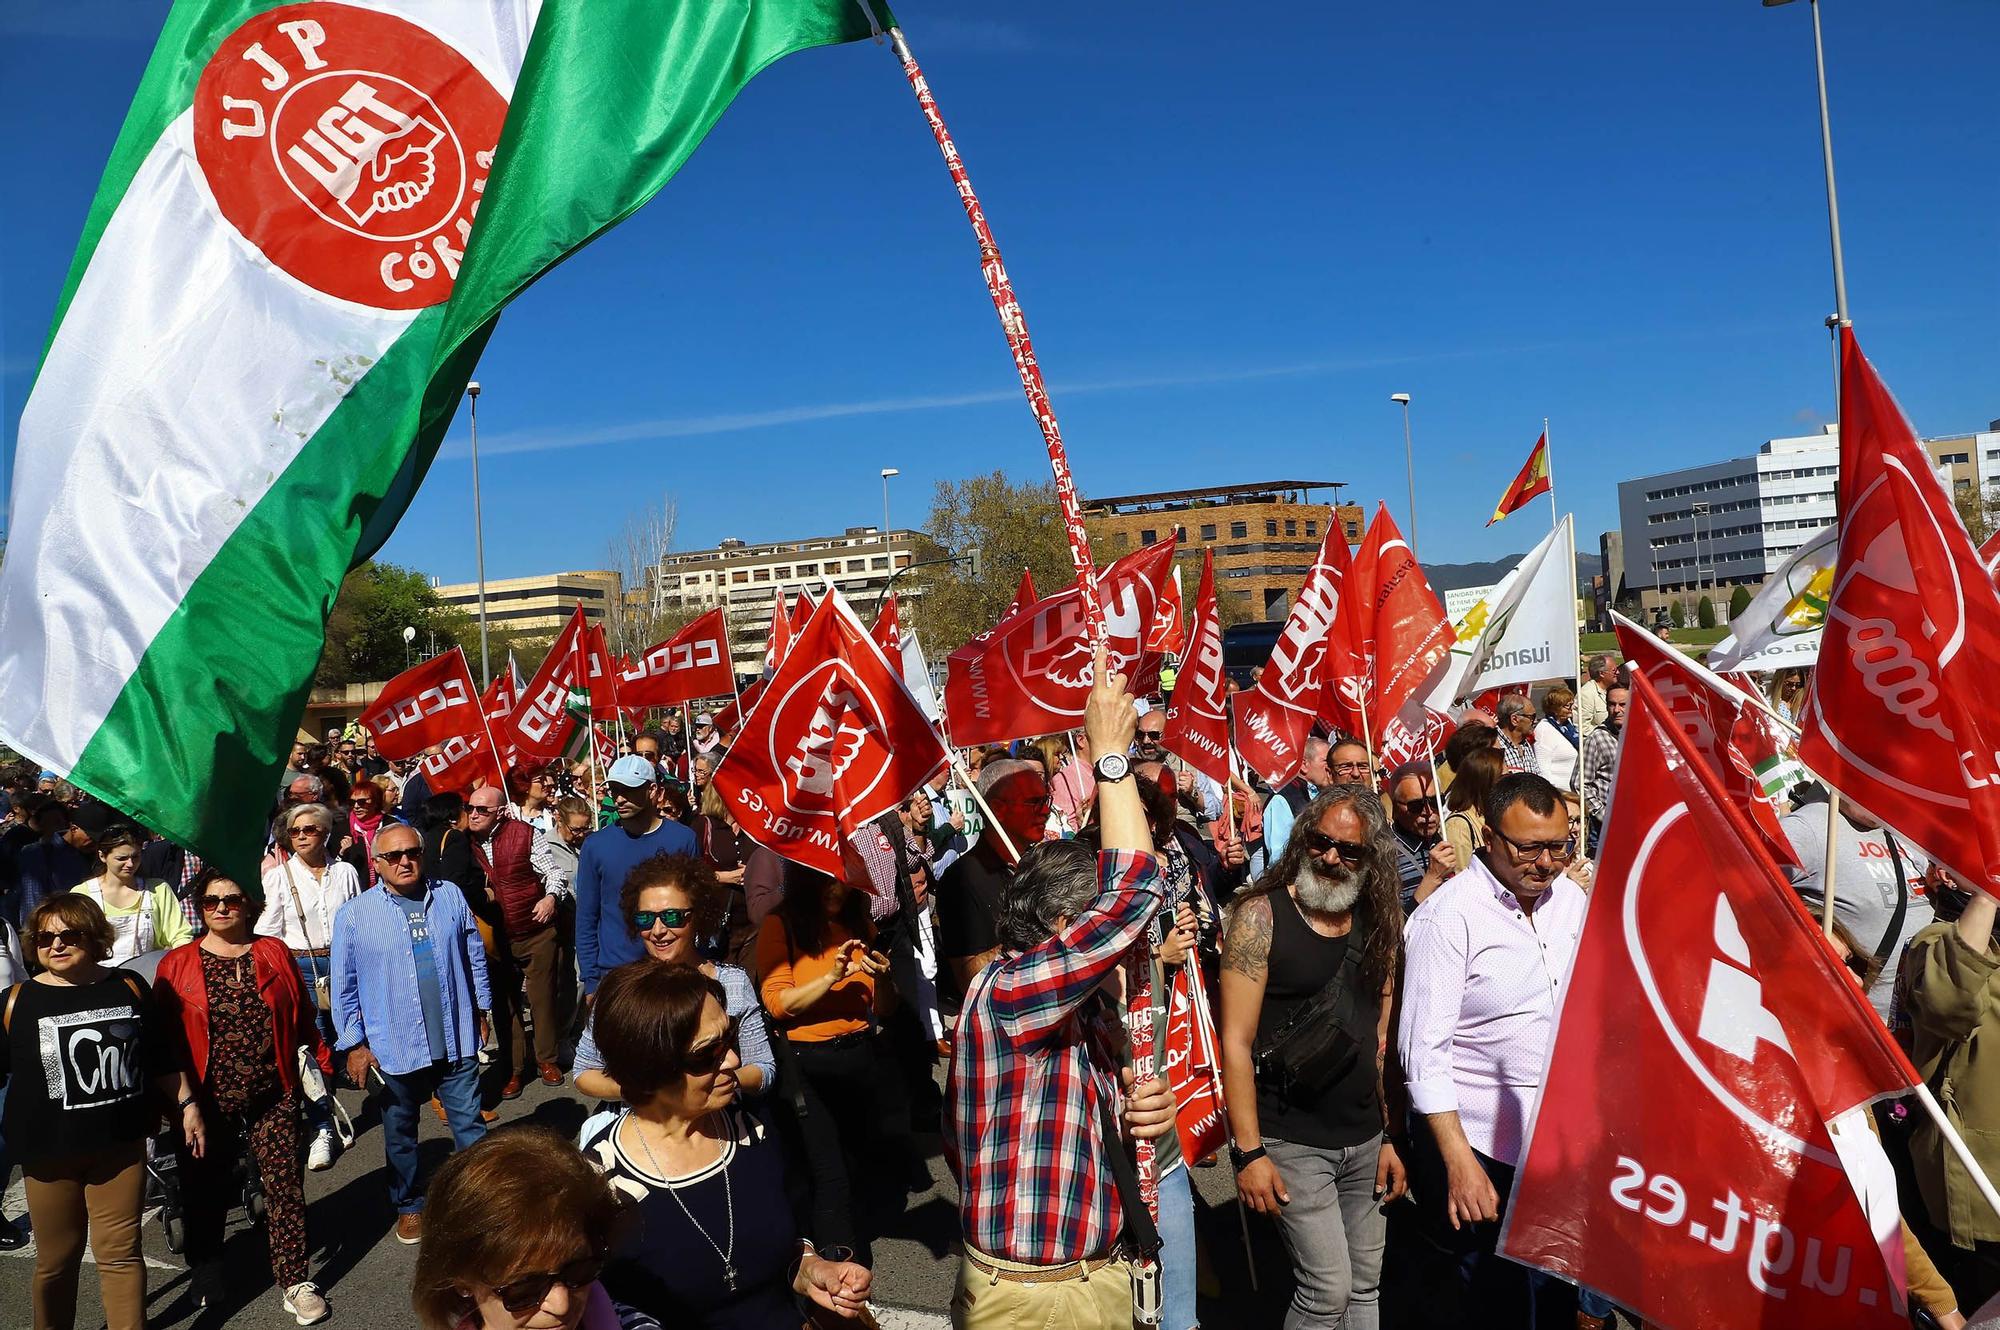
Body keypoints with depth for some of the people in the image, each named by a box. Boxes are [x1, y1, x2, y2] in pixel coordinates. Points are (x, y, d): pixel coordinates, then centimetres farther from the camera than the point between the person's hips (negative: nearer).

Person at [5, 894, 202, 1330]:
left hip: (121, 1145, 1)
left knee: (120, 1253, 3)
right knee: (56, 1260, 10)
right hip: (50, 1154, 0)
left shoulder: (129, 988, 1)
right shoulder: (20, 1000, -4)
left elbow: (161, 1057, 10)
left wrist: (187, 1104, 10)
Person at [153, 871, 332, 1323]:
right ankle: (206, 1272, 35)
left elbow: (302, 1016, 8)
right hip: (208, 1101, 0)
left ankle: (295, 1282, 11)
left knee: (285, 1187, 1)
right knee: (206, 1189, 13)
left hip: (273, 1098, 0)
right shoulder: (177, 964, 0)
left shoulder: (274, 954, 4)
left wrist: (320, 1062, 5)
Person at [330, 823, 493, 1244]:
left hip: (456, 1041, 1)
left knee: (471, 1125, 8)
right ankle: (409, 1206, 33)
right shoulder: (354, 915, -5)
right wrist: (353, 1044, -3)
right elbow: (344, 987, -1)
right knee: (399, 1136, 16)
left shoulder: (450, 897, 0)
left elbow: (474, 957, 9)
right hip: (393, 1049, -1)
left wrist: (481, 1008, 12)